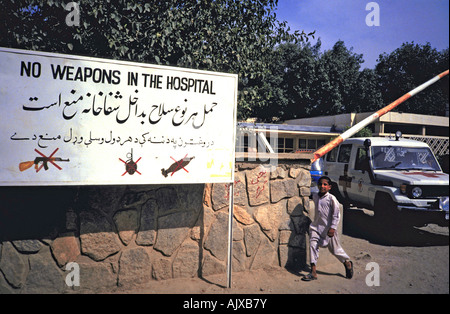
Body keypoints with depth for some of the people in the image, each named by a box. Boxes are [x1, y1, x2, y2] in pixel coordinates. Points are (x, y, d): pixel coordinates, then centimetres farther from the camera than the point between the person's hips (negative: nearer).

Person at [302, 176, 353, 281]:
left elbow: (336, 214, -12)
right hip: (316, 227, 5)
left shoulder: (331, 198, -15)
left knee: (335, 249, 9)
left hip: (328, 228, -5)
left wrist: (333, 228, -16)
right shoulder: (315, 196, 3)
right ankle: (313, 272, 1)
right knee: (313, 246, -5)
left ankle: (347, 263, 38)